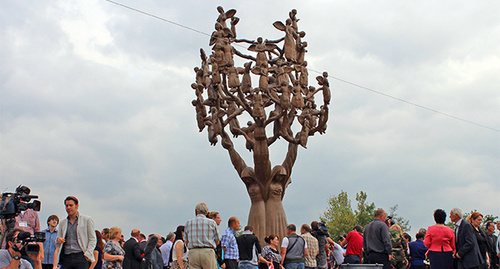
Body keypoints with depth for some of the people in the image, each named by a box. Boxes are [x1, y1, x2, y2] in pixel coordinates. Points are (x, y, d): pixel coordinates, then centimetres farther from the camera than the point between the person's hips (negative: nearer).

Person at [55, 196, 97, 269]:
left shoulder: (87, 220, 7)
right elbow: (57, 244, 22)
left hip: (81, 256, -4)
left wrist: (87, 254, -8)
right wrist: (58, 241, -3)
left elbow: (92, 239, 4)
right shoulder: (62, 223, 19)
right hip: (66, 257, 4)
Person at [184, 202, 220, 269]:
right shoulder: (212, 222, 5)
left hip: (193, 252, 2)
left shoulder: (188, 223, 11)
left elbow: (187, 241, 13)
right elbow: (217, 242, 11)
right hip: (208, 252, -2)